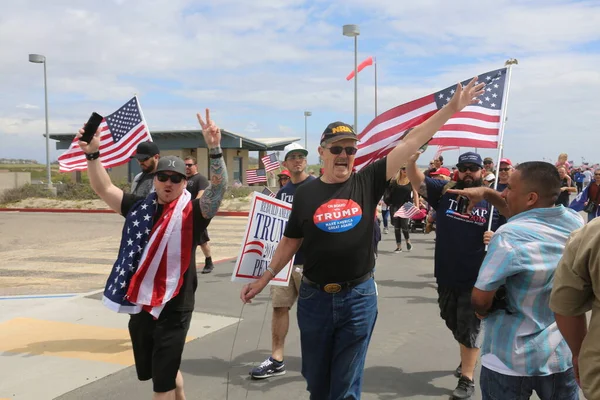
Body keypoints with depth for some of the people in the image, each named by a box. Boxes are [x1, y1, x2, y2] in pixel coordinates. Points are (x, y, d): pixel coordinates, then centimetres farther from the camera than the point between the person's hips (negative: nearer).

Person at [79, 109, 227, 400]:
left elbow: (219, 187, -23)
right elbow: (104, 189, 6)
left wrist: (214, 149, -37)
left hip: (173, 309, -5)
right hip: (139, 306, 6)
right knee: (158, 371, 24)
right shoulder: (139, 208, 5)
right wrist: (92, 154, -9)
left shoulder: (192, 212, -9)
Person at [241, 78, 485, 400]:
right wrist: (264, 279, 10)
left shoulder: (368, 182, -4)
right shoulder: (306, 194, -1)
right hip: (314, 298, 2)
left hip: (359, 297, -1)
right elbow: (290, 242, 9)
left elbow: (411, 142, -8)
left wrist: (451, 107, -10)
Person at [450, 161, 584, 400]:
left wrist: (484, 311, 2)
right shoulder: (576, 222, -6)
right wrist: (487, 193, 7)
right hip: (563, 356, 6)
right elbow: (523, 215, 14)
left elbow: (480, 301, -19)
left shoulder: (509, 236, -25)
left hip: (512, 361, -5)